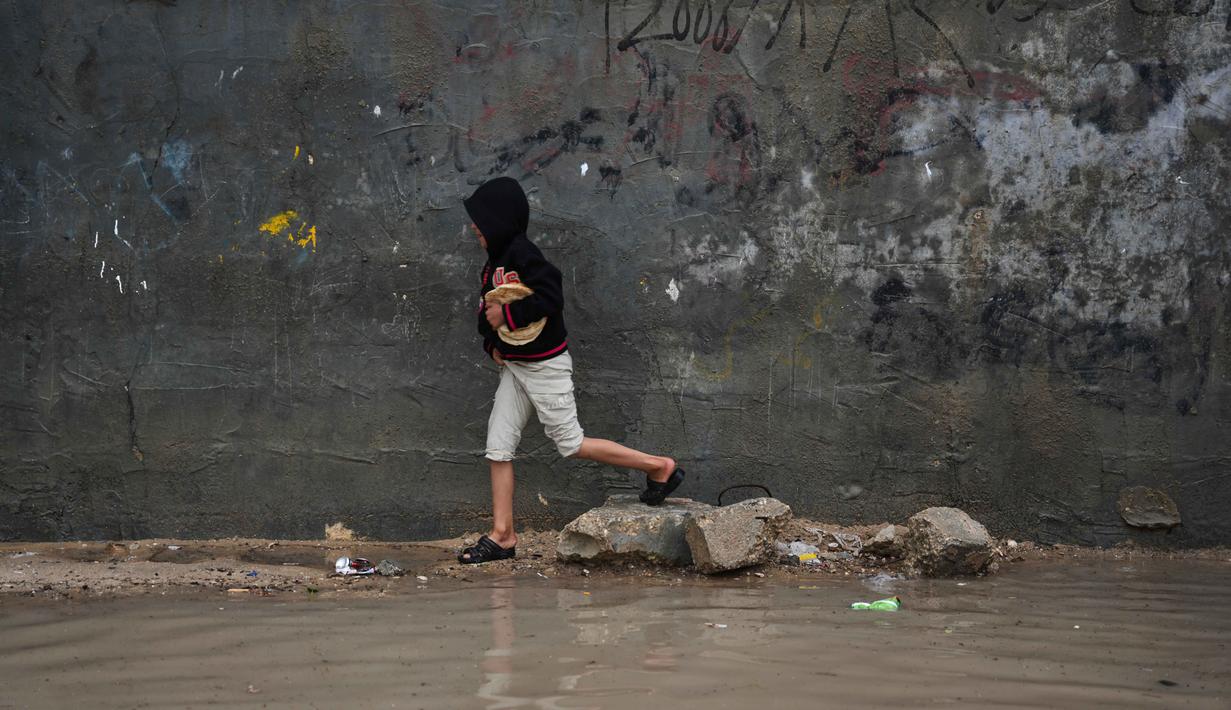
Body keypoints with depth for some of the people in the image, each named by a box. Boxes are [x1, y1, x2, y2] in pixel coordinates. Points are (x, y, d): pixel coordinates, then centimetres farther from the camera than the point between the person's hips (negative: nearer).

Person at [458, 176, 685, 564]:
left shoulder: (523, 254, -19)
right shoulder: (494, 262, 11)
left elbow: (550, 298, -29)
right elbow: (487, 308, 20)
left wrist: (507, 314, -22)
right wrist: (492, 341, 3)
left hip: (545, 365, -9)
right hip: (514, 366, 9)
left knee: (570, 442, -4)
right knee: (498, 446, 5)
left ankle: (660, 467, 7)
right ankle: (501, 536, 8)